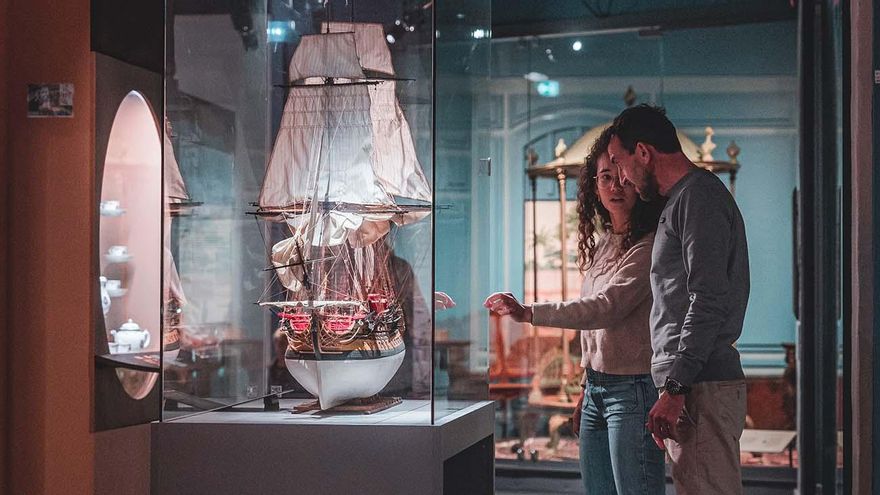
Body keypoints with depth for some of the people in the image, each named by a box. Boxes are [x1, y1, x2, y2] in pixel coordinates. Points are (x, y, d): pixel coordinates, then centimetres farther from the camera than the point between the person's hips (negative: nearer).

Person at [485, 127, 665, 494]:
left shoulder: (648, 247, -13)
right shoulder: (600, 244, 14)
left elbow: (606, 308, -22)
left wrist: (528, 313, -24)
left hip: (633, 389, -8)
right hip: (596, 387, 8)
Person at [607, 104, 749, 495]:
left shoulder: (699, 196, -9)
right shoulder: (682, 200, 24)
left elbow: (709, 301, -19)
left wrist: (675, 388, -21)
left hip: (701, 388, -10)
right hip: (690, 385, 10)